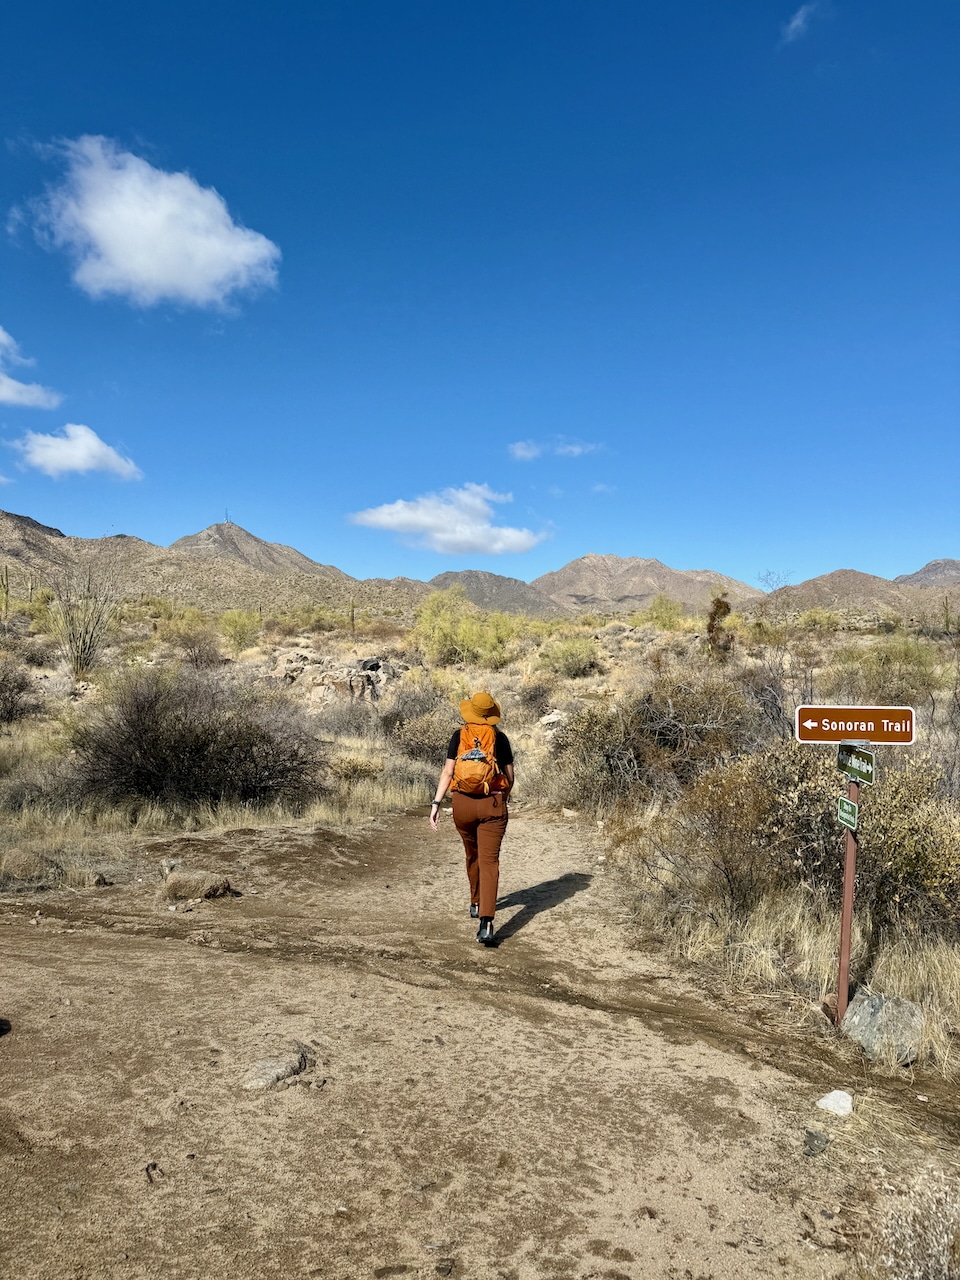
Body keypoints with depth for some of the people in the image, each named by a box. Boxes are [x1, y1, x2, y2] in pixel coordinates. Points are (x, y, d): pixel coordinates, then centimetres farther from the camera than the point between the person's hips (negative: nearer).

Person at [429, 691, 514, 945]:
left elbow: (447, 772, -5)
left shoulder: (459, 736, 2)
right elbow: (509, 776, 9)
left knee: (472, 855, 23)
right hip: (493, 804, -1)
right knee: (489, 861, -5)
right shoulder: (500, 738, 3)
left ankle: (476, 903, 43)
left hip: (463, 803, 1)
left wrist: (436, 803, -5)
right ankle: (486, 922, -18)